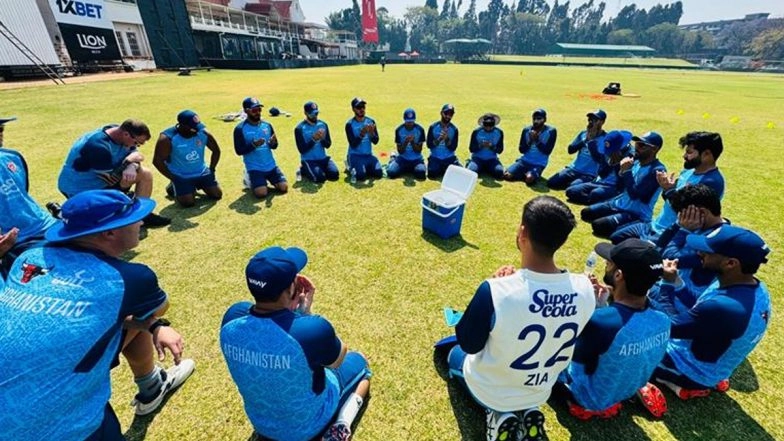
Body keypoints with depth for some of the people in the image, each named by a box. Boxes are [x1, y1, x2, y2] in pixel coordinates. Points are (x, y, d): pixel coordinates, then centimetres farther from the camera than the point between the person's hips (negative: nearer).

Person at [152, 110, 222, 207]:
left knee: (217, 195, -2)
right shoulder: (167, 138, -21)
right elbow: (157, 161, -16)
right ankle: (174, 186, 15)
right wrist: (173, 178, -15)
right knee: (188, 202, -18)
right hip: (180, 176, -4)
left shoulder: (203, 133, -10)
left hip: (202, 172, 4)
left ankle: (197, 185, 27)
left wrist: (211, 170, 2)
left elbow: (216, 151, 6)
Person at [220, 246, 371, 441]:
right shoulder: (312, 328, -40)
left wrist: (289, 310, -13)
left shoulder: (232, 317, -24)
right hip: (308, 425, -5)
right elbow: (337, 360, -15)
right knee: (357, 361, 20)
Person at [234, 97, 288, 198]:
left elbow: (274, 146, 9)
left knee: (284, 187, -7)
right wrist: (253, 145, -26)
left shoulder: (267, 125, 5)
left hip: (271, 165, 4)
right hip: (254, 168, -4)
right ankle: (249, 180, 13)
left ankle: (268, 179, 23)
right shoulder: (240, 129, -8)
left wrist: (273, 143, -15)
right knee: (261, 193, -20)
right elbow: (239, 151, -10)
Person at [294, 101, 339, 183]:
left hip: (323, 158, 4)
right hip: (308, 160, -4)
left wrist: (323, 139, -19)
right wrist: (313, 139, -25)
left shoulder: (323, 124, 4)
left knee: (334, 174, -18)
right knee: (320, 178, -25)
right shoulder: (300, 128, -9)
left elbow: (328, 145, 4)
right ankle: (304, 170, 6)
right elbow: (302, 150, -14)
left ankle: (321, 169, 13)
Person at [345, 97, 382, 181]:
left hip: (368, 155, 4)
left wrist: (371, 133, -20)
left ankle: (366, 168, 16)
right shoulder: (350, 124, -9)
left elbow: (376, 141, 0)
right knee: (361, 175, -26)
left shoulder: (370, 121, 4)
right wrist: (362, 134, -28)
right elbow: (353, 144, -16)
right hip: (355, 155, -4)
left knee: (378, 173, -16)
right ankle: (352, 168, 9)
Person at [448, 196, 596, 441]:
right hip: (541, 393, 4)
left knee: (456, 354, 28)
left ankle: (499, 415, 8)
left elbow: (468, 344, -20)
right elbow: (558, 338, -1)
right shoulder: (585, 290, -21)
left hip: (488, 392, -4)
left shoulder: (496, 291, -38)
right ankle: (528, 412, 11)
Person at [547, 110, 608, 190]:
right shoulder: (583, 133, 10)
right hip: (573, 169, 5)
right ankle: (571, 184, 12)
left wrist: (591, 141, -17)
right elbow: (570, 150, 1)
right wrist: (585, 140, -11)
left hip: (590, 175, -5)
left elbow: (599, 160, -20)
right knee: (551, 182, -11)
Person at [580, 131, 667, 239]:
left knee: (598, 225, -26)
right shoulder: (636, 161, 5)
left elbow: (634, 194, -27)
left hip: (636, 214, -9)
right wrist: (622, 171, -12)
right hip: (619, 203, 9)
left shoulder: (658, 170, -20)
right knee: (585, 213, 7)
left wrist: (627, 171, -21)